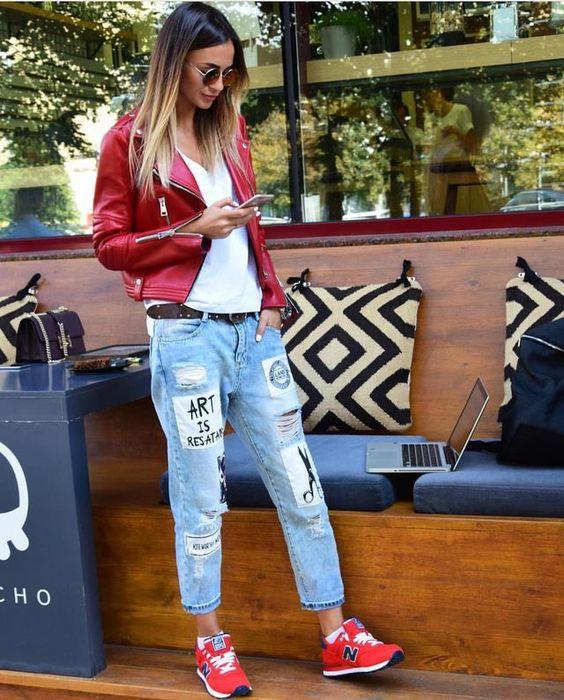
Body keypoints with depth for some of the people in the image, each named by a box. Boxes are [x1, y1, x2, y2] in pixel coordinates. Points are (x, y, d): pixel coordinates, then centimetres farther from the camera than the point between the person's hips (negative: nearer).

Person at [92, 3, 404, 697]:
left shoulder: (229, 128, 16)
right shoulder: (129, 141, 0)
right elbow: (110, 245, 0)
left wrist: (271, 298, 8)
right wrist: (195, 230, -12)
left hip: (251, 327, 5)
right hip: (186, 332, -5)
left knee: (298, 480, 6)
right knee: (201, 495, 3)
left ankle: (337, 637, 16)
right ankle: (211, 643, 21)